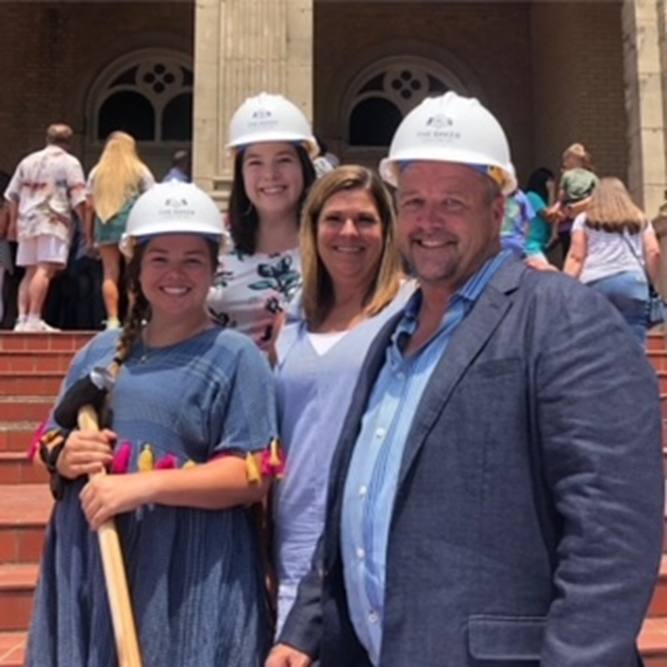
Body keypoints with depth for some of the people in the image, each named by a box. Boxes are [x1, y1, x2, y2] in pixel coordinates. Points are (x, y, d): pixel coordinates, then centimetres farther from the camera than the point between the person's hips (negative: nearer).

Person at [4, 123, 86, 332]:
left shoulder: (28, 161, 20)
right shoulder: (70, 162, 2)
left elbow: (13, 194, 21)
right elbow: (78, 198, -7)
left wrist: (13, 221, 29)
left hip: (27, 221, 6)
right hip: (54, 221, -6)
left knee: (31, 272, 12)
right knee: (45, 270, -13)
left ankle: (22, 318, 9)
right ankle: (33, 319, -22)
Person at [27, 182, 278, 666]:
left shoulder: (235, 357, -5)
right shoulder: (102, 351, 12)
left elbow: (253, 477, -12)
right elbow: (51, 443, 19)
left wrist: (143, 486, -20)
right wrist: (64, 457, -5)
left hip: (189, 580, -4)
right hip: (90, 572, 5)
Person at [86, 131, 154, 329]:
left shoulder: (97, 172, 13)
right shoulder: (140, 170, 7)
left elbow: (89, 206, 9)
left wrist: (89, 235, 12)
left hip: (105, 224, 2)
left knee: (110, 274, 5)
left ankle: (112, 319, 2)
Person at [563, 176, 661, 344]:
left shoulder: (584, 220, 18)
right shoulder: (640, 219, 23)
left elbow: (576, 256, 8)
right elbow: (653, 252, 11)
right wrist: (654, 284, 17)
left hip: (594, 283, 0)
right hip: (632, 281, 1)